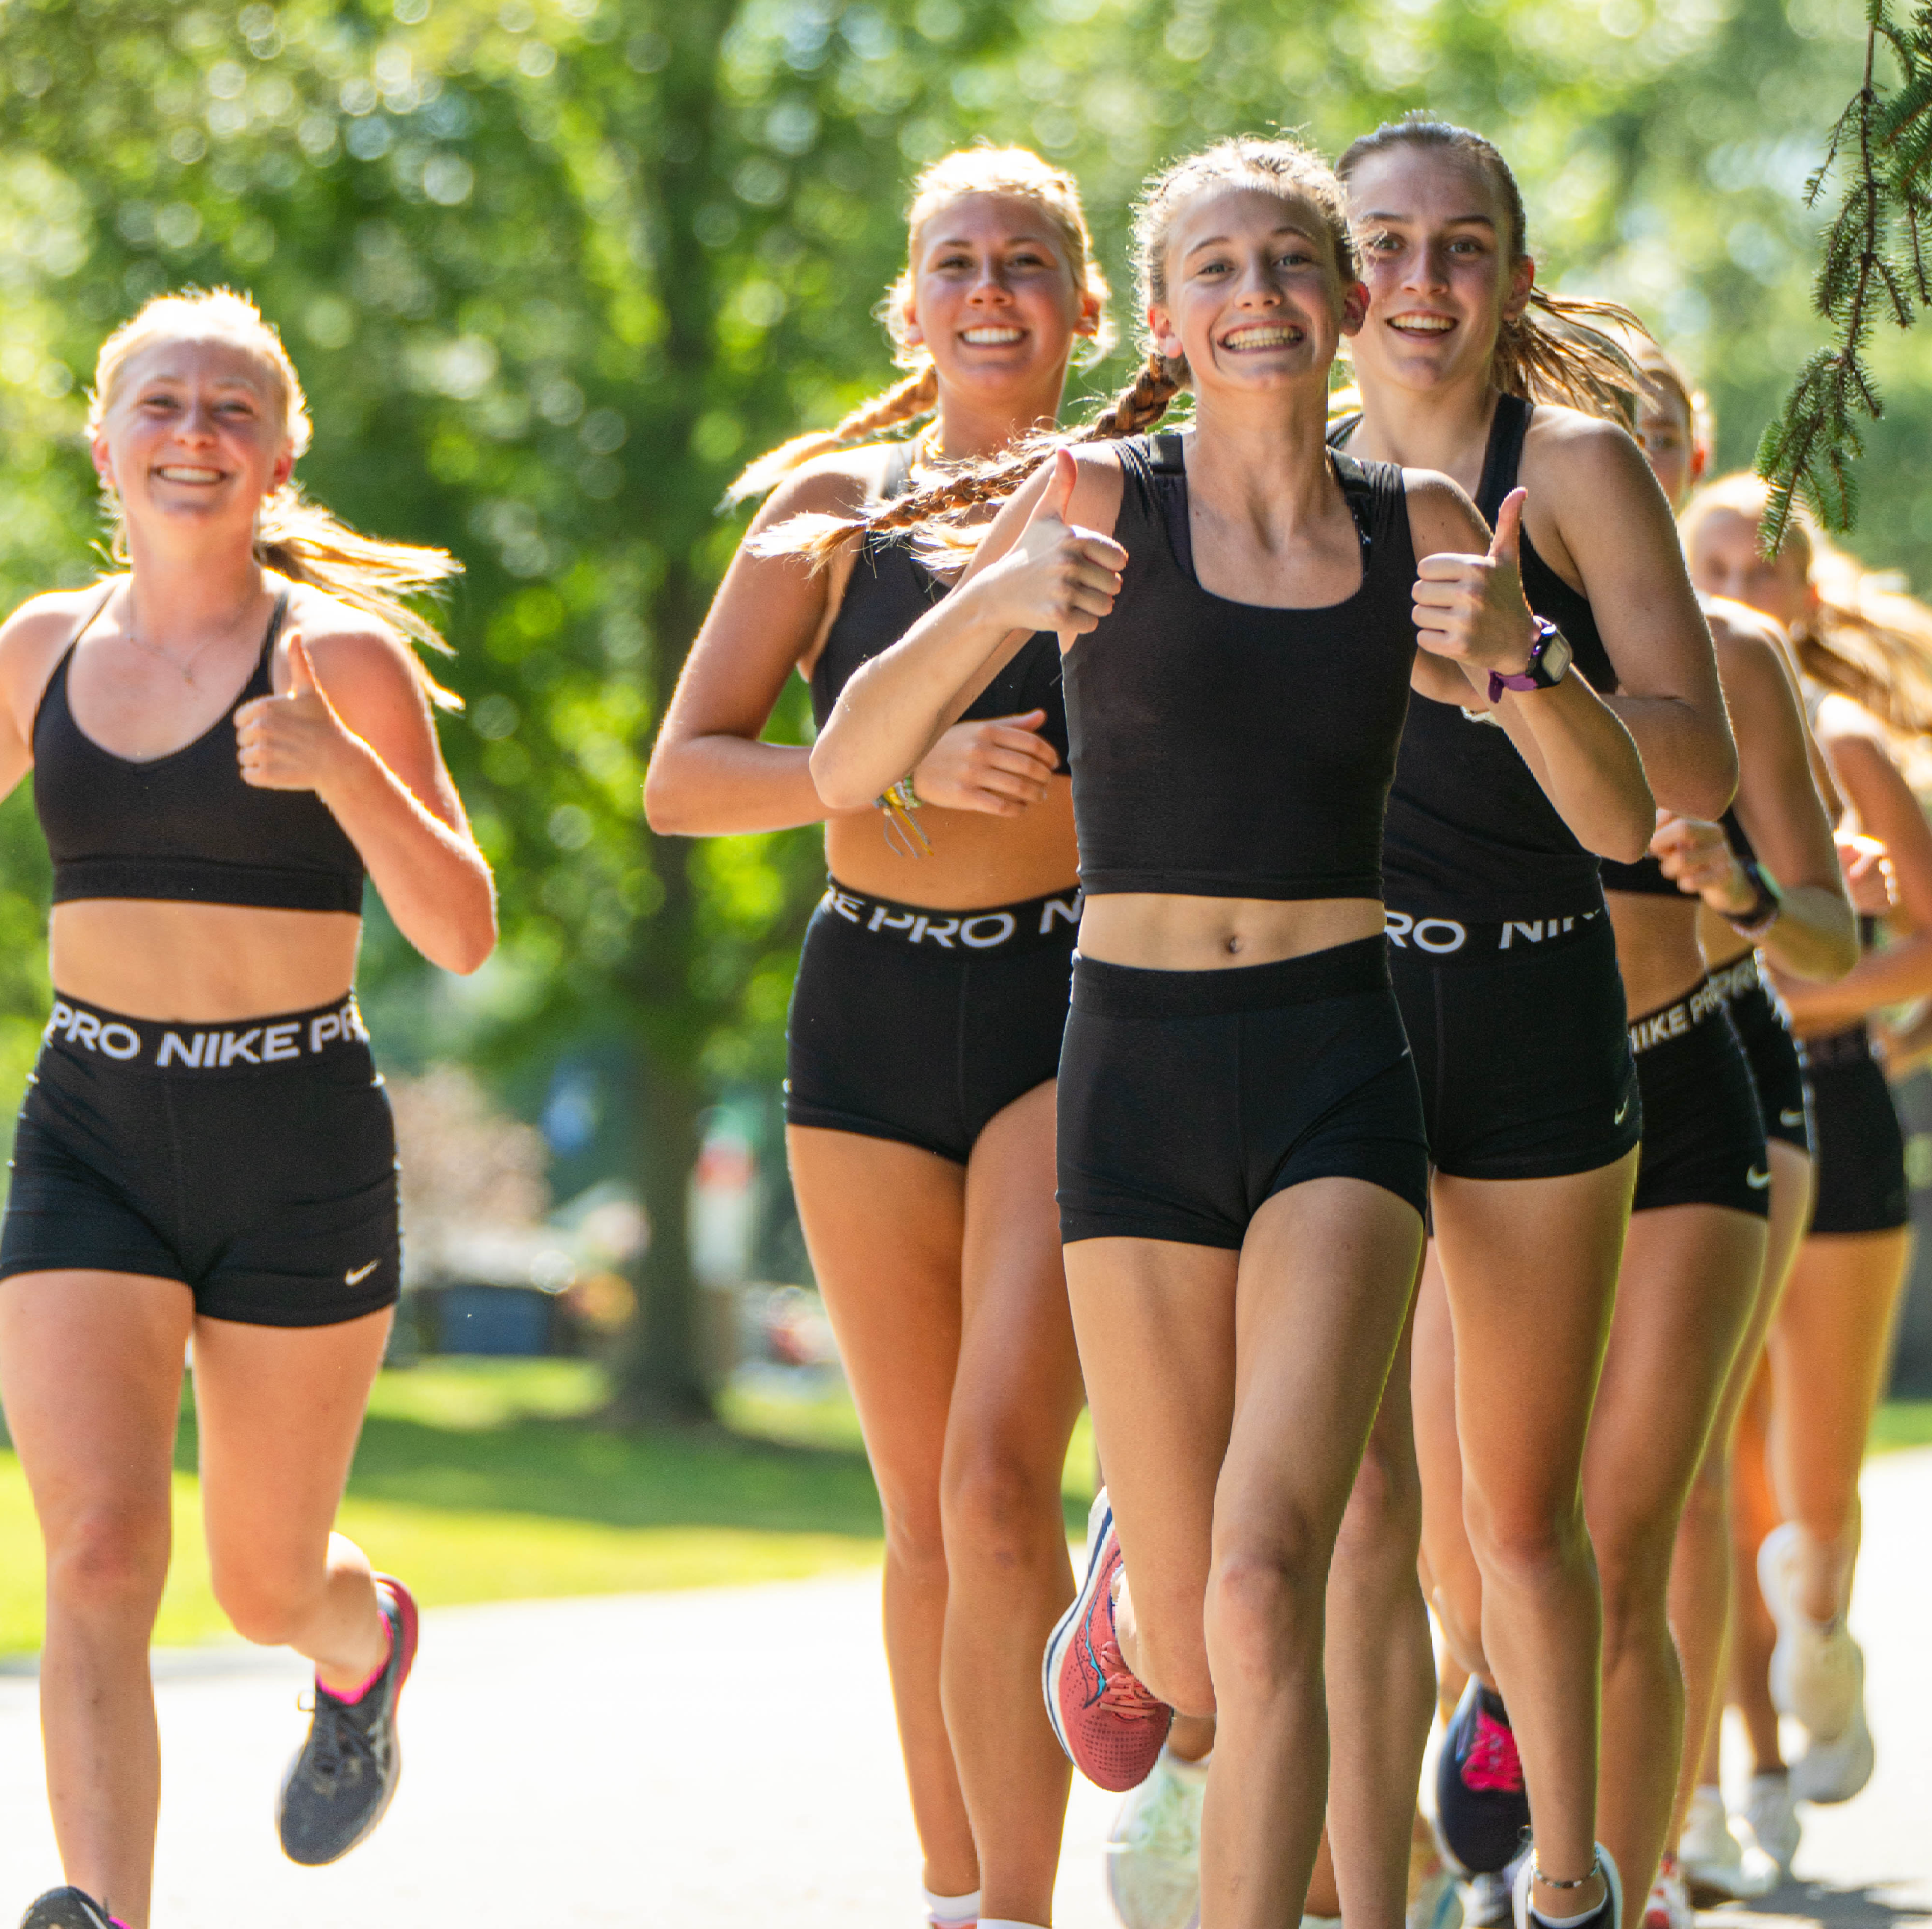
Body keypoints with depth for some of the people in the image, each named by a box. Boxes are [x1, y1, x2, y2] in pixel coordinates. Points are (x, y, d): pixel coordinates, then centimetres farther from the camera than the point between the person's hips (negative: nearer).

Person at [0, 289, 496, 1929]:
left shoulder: (341, 655, -6)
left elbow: (461, 934, -11)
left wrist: (342, 766, -26)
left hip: (298, 1141, -2)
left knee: (265, 1588, 12)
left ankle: (366, 1642, 48)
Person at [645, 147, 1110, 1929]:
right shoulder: (835, 506, 3)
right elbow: (682, 778, -4)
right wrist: (907, 772, -17)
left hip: (1069, 1002, -3)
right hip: (870, 1005, 3)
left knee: (1000, 1482, -17)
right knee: (924, 1509, 10)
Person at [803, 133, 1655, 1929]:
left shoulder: (1421, 528, 4)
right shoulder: (1094, 498, -2)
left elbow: (1620, 821, 3)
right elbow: (850, 763, -7)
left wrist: (1515, 655, -17)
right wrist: (991, 600, -26)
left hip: (1340, 1074, 0)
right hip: (1138, 1071, 0)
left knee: (1269, 1584, -19)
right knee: (1197, 1655, 7)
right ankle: (1135, 1590, 44)